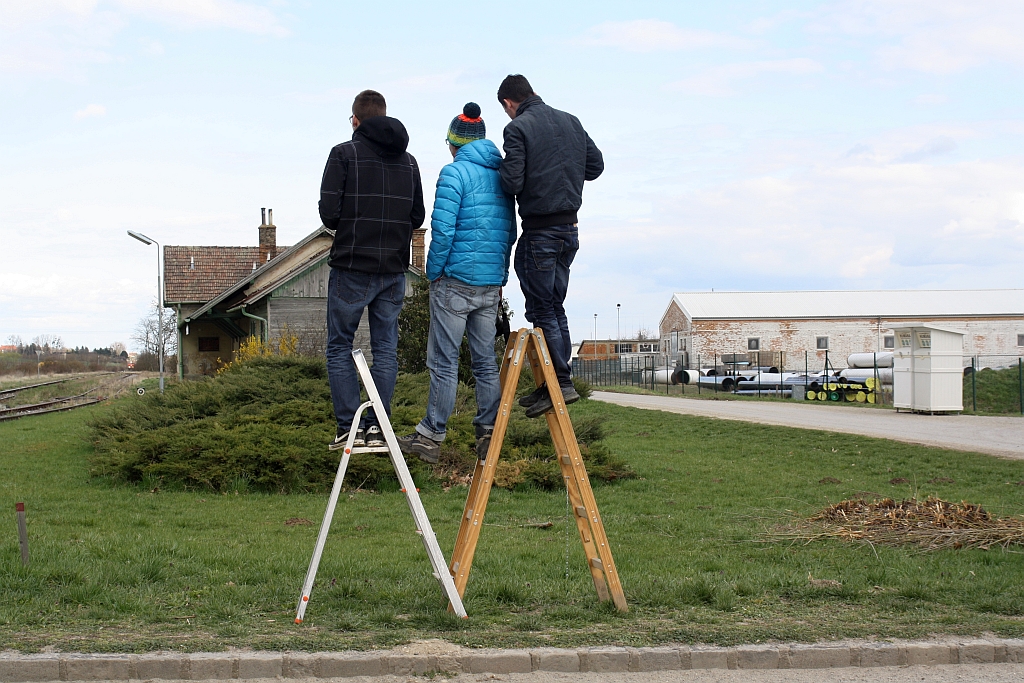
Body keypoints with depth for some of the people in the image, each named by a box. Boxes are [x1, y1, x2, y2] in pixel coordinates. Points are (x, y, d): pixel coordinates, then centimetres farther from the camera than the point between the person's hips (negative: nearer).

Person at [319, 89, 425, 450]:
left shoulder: (344, 153, -6)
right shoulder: (408, 160, 10)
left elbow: (329, 211, -11)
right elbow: (417, 217, 11)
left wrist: (346, 229, 9)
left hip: (351, 267, -4)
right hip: (394, 270, 4)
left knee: (339, 346, 6)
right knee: (386, 348, 9)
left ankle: (349, 426, 0)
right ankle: (377, 426, 6)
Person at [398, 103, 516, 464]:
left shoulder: (454, 172, -9)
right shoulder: (501, 174, 11)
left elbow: (443, 228, -17)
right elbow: (510, 231, 15)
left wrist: (433, 272, -5)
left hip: (456, 280, -6)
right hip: (492, 283, 7)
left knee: (444, 361, -2)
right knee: (485, 360, 10)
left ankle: (430, 438, 2)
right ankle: (488, 436, 10)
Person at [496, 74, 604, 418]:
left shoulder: (518, 128, -12)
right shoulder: (571, 122, 9)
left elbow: (512, 183, -18)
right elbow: (596, 165, 13)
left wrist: (501, 170, 2)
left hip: (539, 231, -7)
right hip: (569, 228, 7)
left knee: (542, 310, 0)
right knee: (555, 308, 15)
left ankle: (561, 383, -1)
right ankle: (554, 384, 19)